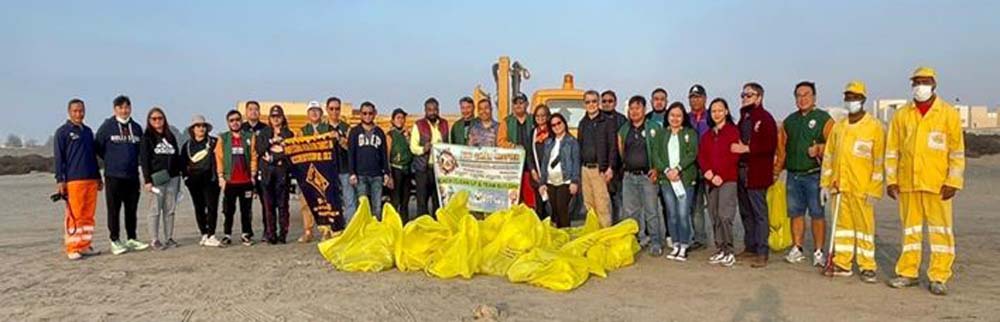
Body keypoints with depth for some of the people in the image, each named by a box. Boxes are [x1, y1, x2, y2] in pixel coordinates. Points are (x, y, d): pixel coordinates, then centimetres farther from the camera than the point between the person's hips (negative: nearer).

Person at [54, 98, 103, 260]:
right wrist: (60, 180, -9)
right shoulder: (62, 132, 0)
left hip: (91, 180, 6)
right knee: (74, 215, -6)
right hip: (73, 180, -6)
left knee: (88, 215, 7)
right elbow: (58, 158, -3)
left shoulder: (88, 131, 18)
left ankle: (85, 246, 13)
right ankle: (72, 248, 0)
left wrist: (98, 177, 21)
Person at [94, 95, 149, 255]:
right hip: (113, 176, -4)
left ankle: (131, 239, 18)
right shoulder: (107, 126, -4)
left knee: (132, 209, 9)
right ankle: (115, 241, 9)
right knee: (114, 210, 1)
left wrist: (133, 161, 8)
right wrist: (110, 160, 6)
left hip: (132, 175, 4)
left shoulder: (136, 127, 9)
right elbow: (97, 147, 0)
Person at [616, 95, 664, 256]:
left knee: (651, 211, -3)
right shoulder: (623, 130, 11)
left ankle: (655, 243, 4)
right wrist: (625, 165, 9)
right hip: (629, 175, 5)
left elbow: (662, 151, -2)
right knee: (629, 211, 9)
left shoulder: (654, 128, -1)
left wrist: (656, 169, -10)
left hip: (647, 175, -4)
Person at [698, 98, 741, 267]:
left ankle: (729, 251, -6)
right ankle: (720, 250, 15)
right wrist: (707, 172, -8)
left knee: (725, 215, -14)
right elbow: (701, 156, 10)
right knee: (715, 216, 7)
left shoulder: (733, 131, 0)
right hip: (711, 181, 6)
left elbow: (734, 156, -8)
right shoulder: (706, 135, 18)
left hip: (728, 179, -6)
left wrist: (720, 175, -14)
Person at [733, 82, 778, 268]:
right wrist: (736, 147, 6)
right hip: (741, 171, 8)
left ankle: (762, 253, -1)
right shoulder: (743, 118, 19)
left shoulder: (765, 119, -7)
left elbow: (770, 145, -17)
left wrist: (747, 148, -18)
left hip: (757, 173, -8)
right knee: (746, 213, 14)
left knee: (759, 213, -5)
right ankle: (750, 248, 24)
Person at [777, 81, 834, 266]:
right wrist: (777, 168, 13)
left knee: (817, 214, -2)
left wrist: (819, 149, -22)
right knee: (796, 213, 9)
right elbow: (782, 147, 18)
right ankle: (796, 249, 18)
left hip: (814, 175, -4)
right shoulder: (789, 121, 16)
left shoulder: (824, 119, 1)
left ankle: (818, 252, 6)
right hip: (793, 175, 5)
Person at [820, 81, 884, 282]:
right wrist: (826, 183, 9)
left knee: (864, 226, 1)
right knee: (842, 224, 10)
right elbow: (828, 155, 14)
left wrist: (874, 190, -11)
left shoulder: (874, 127, -3)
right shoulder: (838, 127, 12)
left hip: (861, 188, -5)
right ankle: (842, 263, 17)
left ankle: (867, 267, 9)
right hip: (839, 186, 5)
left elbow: (879, 161, -6)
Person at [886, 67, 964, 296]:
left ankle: (939, 277, 8)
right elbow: (892, 150, 9)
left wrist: (953, 182, -8)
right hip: (907, 182, 3)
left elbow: (957, 151, -1)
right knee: (910, 228, 10)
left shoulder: (948, 114, 1)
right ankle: (908, 273, 18)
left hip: (937, 183, -2)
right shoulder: (901, 115, 8)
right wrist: (891, 180, 3)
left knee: (940, 229, 1)